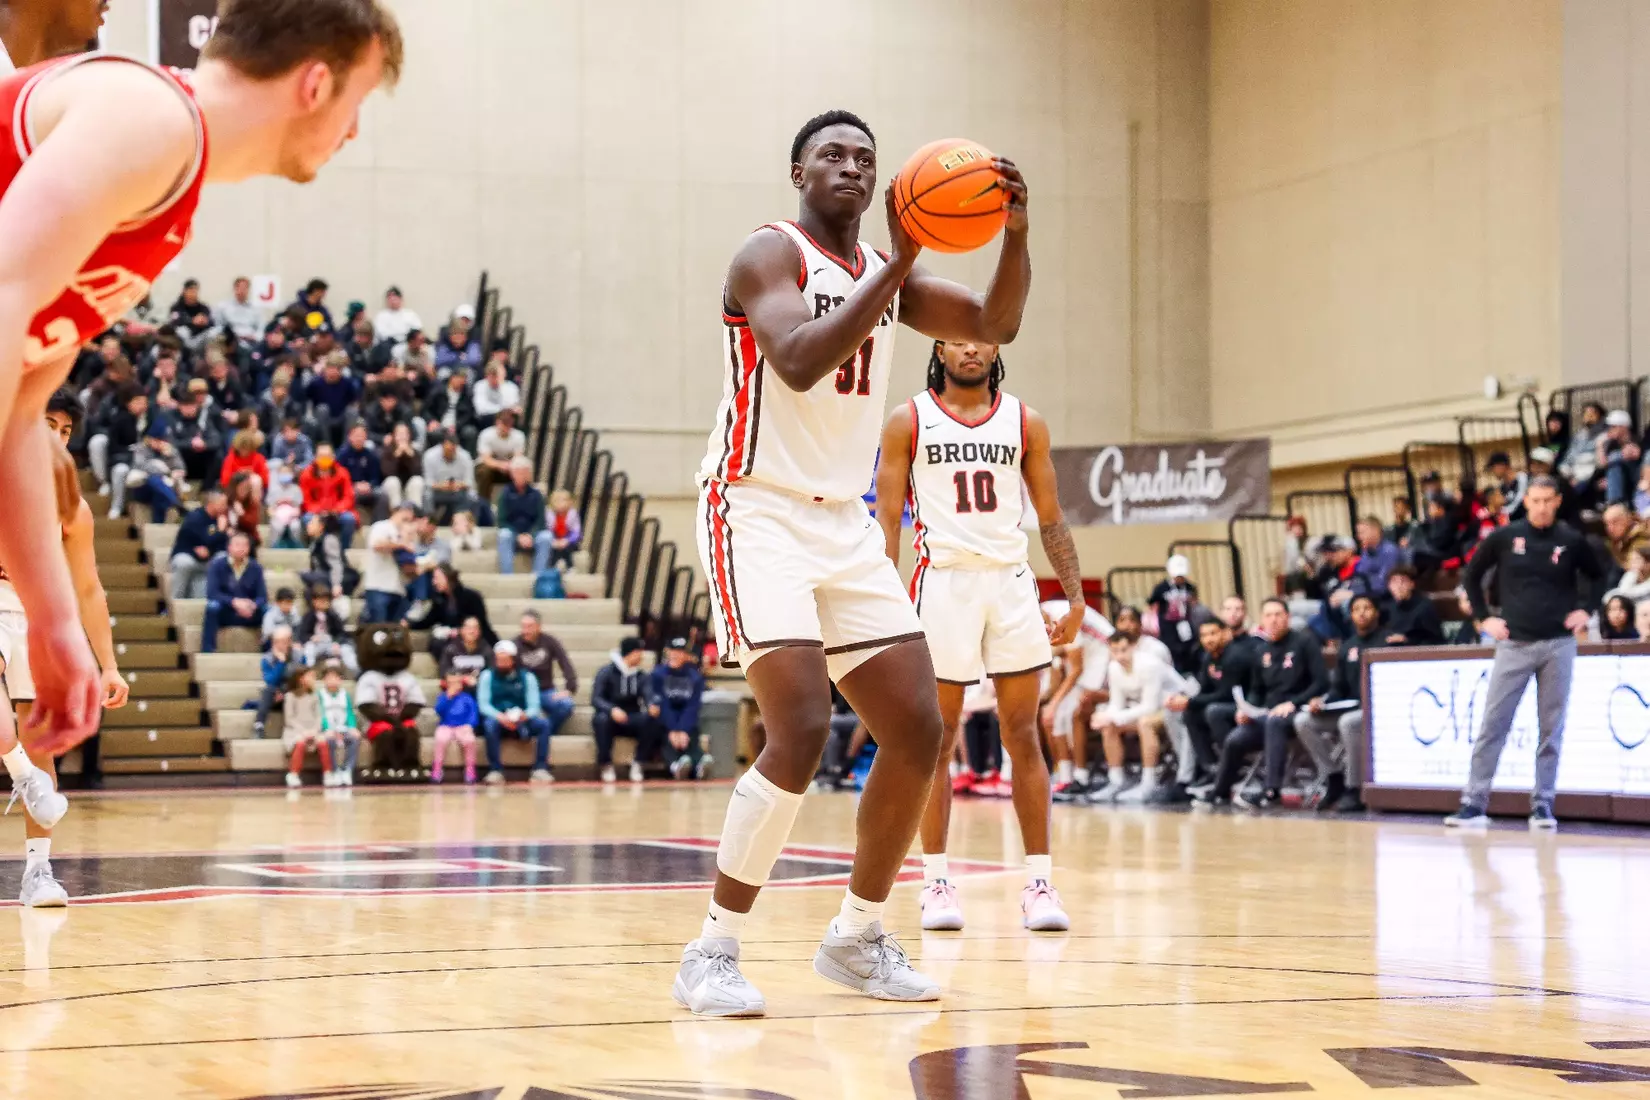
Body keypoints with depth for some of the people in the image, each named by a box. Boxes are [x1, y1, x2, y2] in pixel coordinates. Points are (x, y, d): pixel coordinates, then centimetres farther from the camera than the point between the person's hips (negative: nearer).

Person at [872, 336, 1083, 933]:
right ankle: (936, 880, 8)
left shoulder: (1025, 422, 10)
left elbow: (1051, 517, 12)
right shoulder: (909, 420, 4)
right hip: (942, 581, -2)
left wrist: (1075, 596, 4)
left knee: (1023, 735, 0)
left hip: (1010, 581, 2)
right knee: (937, 738, 1)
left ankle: (1039, 881, 3)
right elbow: (887, 520, 2)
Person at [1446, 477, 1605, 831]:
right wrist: (1483, 617, 5)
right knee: (1493, 724, -3)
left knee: (1552, 729, 3)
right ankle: (1474, 803, 0)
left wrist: (1586, 610, 3)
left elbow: (1601, 577, 16)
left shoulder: (1571, 541, 2)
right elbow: (1472, 575, 12)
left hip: (1558, 645, 0)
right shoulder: (1505, 537, 1)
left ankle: (1542, 804, 10)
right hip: (1514, 645, 0)